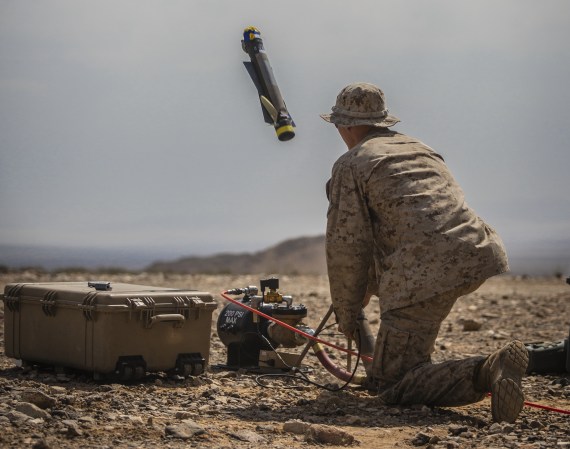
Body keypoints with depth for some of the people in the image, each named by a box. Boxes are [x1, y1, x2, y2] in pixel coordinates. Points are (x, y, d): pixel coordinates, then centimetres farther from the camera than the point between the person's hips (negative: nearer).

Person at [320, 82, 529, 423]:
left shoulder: (351, 165, 7)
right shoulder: (421, 149, 29)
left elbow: (347, 245, 1)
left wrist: (347, 315, 14)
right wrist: (370, 286, 46)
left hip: (426, 276, -8)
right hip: (480, 256, 8)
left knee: (390, 385, 0)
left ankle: (485, 373, -23)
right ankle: (412, 357, 31)